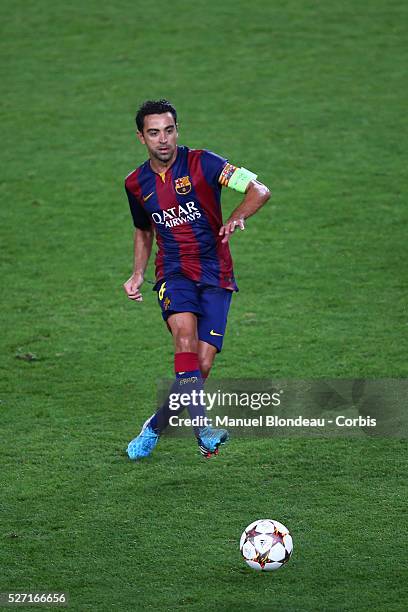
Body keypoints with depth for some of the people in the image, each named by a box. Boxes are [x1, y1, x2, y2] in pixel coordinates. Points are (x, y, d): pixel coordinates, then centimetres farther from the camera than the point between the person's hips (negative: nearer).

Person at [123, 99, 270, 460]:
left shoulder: (201, 163, -6)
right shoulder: (137, 184, 8)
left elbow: (259, 190, -11)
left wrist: (238, 217, -30)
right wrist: (138, 274, 11)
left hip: (216, 274, -1)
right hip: (174, 272, 2)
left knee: (202, 364, -10)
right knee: (185, 332, -30)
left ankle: (155, 427, 14)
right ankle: (202, 429, -38)